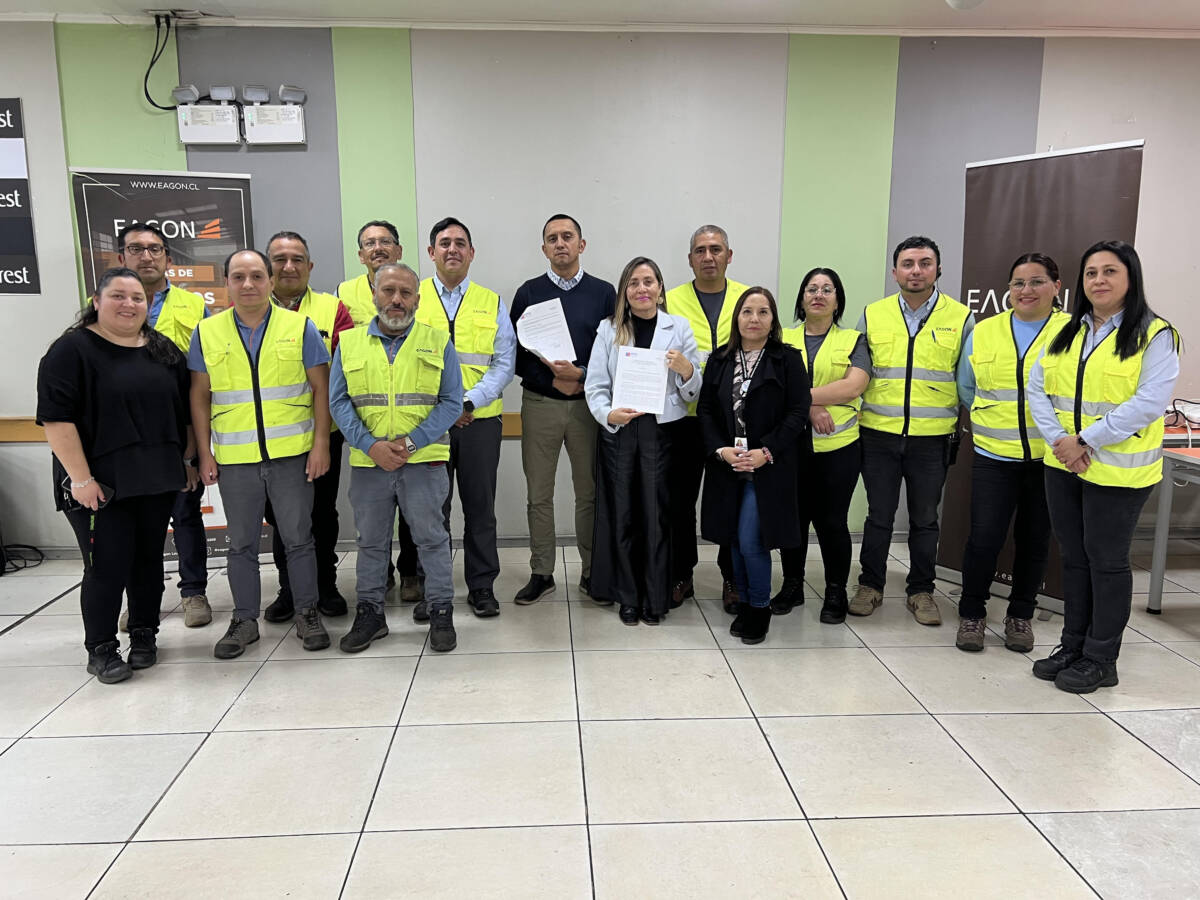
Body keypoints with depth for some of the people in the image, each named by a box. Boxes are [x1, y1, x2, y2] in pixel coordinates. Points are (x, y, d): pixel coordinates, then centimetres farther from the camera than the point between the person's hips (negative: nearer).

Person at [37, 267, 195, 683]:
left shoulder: (164, 350, 11)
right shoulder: (72, 350, -6)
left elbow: (186, 410, 17)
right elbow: (56, 418, -12)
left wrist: (187, 461, 13)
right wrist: (80, 478, -17)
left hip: (158, 480, 5)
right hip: (100, 486, -5)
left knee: (149, 559, 11)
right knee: (108, 566, -2)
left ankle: (144, 635, 26)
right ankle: (100, 648, 14)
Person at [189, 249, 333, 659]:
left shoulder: (300, 327, 1)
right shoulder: (207, 332, 5)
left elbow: (320, 389, 1)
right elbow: (200, 396, 9)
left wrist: (321, 445, -5)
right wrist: (204, 452, 4)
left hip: (292, 455, -1)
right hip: (234, 459, 2)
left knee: (298, 537, 5)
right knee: (241, 543, 11)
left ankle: (307, 614, 19)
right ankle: (245, 620, 23)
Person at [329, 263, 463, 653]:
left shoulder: (438, 342, 4)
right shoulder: (349, 343, 8)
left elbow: (451, 402, -2)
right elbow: (338, 402, 3)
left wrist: (411, 442, -13)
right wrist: (371, 445, -11)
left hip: (424, 460, -2)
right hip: (368, 461, 2)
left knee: (431, 536, 3)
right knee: (371, 540, 12)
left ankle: (441, 612, 15)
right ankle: (370, 612, 25)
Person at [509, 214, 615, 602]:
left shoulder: (603, 293, 4)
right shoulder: (528, 292, 4)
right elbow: (515, 355, 2)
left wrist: (581, 375, -13)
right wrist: (553, 380, -11)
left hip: (588, 403, 0)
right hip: (539, 404, 0)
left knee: (590, 492, 6)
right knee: (539, 495, 5)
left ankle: (592, 571, 19)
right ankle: (541, 573, 17)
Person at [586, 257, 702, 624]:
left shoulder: (679, 328, 7)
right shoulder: (609, 329, 7)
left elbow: (695, 393, 7)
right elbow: (595, 385, 2)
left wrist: (686, 369, -13)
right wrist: (608, 414, -17)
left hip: (662, 432, 0)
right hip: (618, 433, 1)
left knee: (657, 515, 0)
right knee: (622, 515, 4)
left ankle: (655, 598, 14)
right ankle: (627, 596, 18)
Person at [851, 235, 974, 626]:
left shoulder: (960, 318, 2)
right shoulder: (872, 315, 5)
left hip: (932, 438, 0)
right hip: (879, 435, 1)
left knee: (925, 519, 10)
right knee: (879, 516, 8)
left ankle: (921, 591, 24)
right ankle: (870, 586, 23)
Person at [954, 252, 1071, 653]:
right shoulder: (983, 332, 6)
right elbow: (966, 389, 16)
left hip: (1049, 457, -1)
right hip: (994, 456, 1)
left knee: (1034, 540, 11)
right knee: (984, 537, -4)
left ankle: (1021, 615, 29)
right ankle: (972, 613, 15)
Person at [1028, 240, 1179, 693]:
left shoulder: (1155, 335, -7)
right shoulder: (1067, 332, 11)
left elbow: (1148, 402, -17)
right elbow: (1037, 387, 4)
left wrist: (1086, 441, -20)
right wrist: (1058, 440, -11)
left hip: (1118, 469, -5)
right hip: (1063, 465, 6)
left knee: (1106, 560, 3)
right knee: (1073, 556, 14)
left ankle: (1100, 659, 16)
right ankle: (1072, 646, 27)